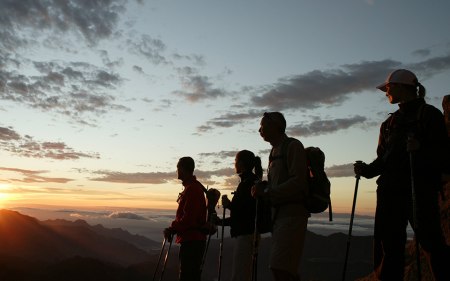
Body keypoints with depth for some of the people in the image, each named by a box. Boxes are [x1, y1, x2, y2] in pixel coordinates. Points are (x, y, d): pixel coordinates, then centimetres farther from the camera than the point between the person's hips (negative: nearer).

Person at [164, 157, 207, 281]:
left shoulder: (192, 189, -16)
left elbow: (189, 218, -21)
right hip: (193, 239, 10)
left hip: (191, 240, -10)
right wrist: (173, 228, 11)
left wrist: (173, 229, -10)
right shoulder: (193, 187, 17)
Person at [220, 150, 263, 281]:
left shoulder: (249, 182, -10)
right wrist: (223, 222, 22)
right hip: (245, 232, 10)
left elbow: (249, 210, -20)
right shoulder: (250, 181, 18)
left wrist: (229, 205, -9)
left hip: (246, 234, -10)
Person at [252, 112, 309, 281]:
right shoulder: (274, 151, 20)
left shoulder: (293, 146, -4)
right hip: (278, 213, 9)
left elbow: (298, 183, -14)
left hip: (292, 212, -9)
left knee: (280, 267, -17)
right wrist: (262, 187, 4)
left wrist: (267, 193, -14)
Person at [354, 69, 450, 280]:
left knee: (430, 241, -10)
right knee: (388, 247, 2)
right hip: (390, 190, 6)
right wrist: (367, 170, 0)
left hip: (420, 189, -6)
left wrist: (420, 150, -24)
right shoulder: (390, 122, 21)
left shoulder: (428, 114, 4)